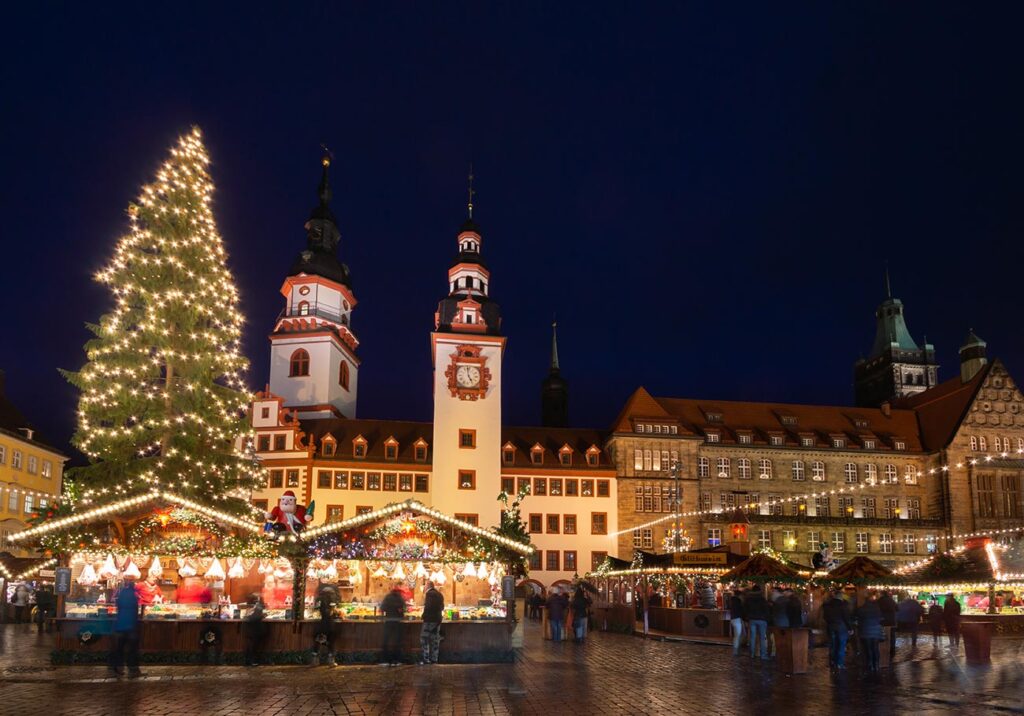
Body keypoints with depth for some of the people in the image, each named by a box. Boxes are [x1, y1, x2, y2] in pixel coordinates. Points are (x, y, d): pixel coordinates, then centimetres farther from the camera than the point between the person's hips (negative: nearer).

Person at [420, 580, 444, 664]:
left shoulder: (429, 593, -11)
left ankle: (426, 658, -9)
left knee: (424, 638, -4)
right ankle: (434, 658, 11)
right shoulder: (439, 594, 14)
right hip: (438, 619, 8)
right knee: (435, 639, 11)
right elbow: (442, 607, 18)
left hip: (430, 619, -8)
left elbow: (428, 606, -20)